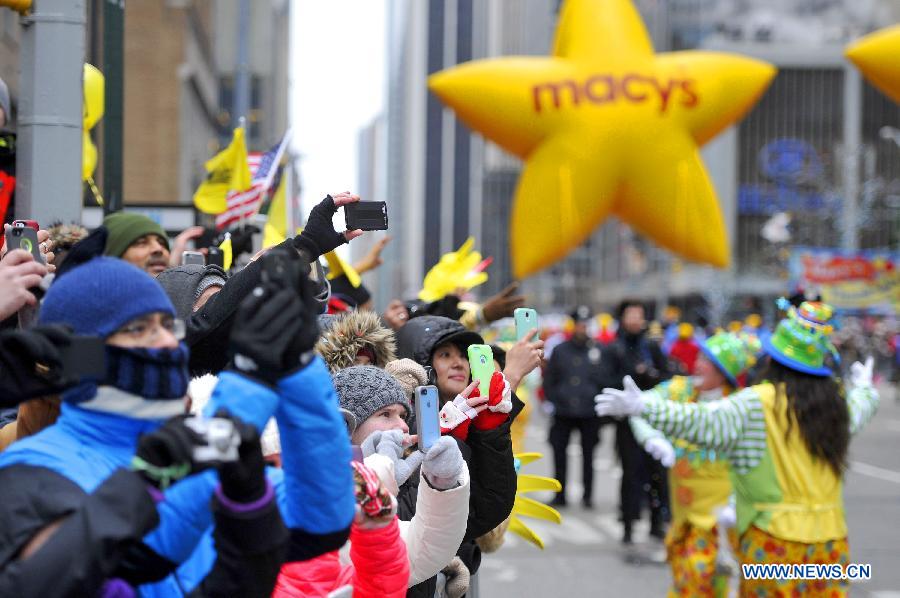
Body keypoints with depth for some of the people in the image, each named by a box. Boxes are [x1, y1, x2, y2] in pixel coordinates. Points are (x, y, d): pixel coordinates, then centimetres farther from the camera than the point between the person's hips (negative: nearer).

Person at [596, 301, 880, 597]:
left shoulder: (756, 405, -12)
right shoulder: (837, 403, 8)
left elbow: (705, 423, -25)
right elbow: (860, 408, 32)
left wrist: (643, 406, -29)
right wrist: (864, 386, 56)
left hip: (774, 538, -5)